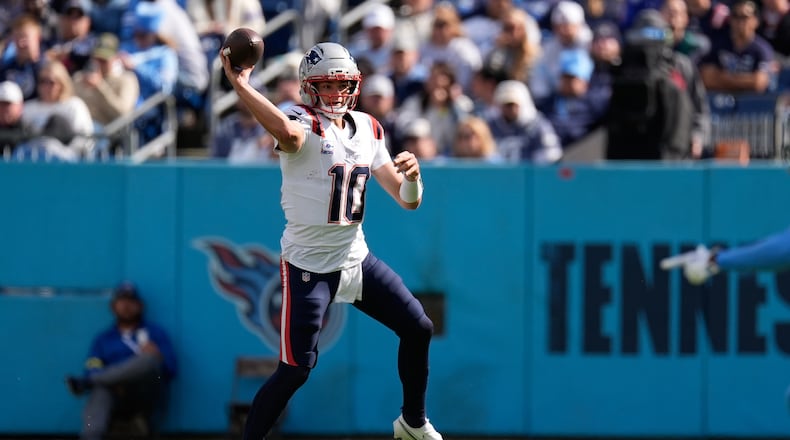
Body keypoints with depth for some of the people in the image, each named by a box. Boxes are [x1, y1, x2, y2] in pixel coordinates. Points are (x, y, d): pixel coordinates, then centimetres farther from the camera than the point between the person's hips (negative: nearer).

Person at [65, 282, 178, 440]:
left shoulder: (156, 333, 20)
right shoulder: (103, 338, 22)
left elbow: (171, 370, 10)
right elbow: (92, 370, 6)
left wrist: (156, 357, -11)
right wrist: (116, 384, -14)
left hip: (147, 394, 0)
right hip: (116, 395, 1)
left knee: (149, 359, -31)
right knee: (100, 391, -36)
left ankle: (85, 383, -34)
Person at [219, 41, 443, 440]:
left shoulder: (367, 128, 6)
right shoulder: (304, 124, -14)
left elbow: (407, 200, 7)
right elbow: (286, 132, -43)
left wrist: (411, 176, -15)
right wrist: (239, 83, -48)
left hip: (357, 259, 7)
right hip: (309, 267, -7)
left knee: (418, 329, 10)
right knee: (295, 370, -11)